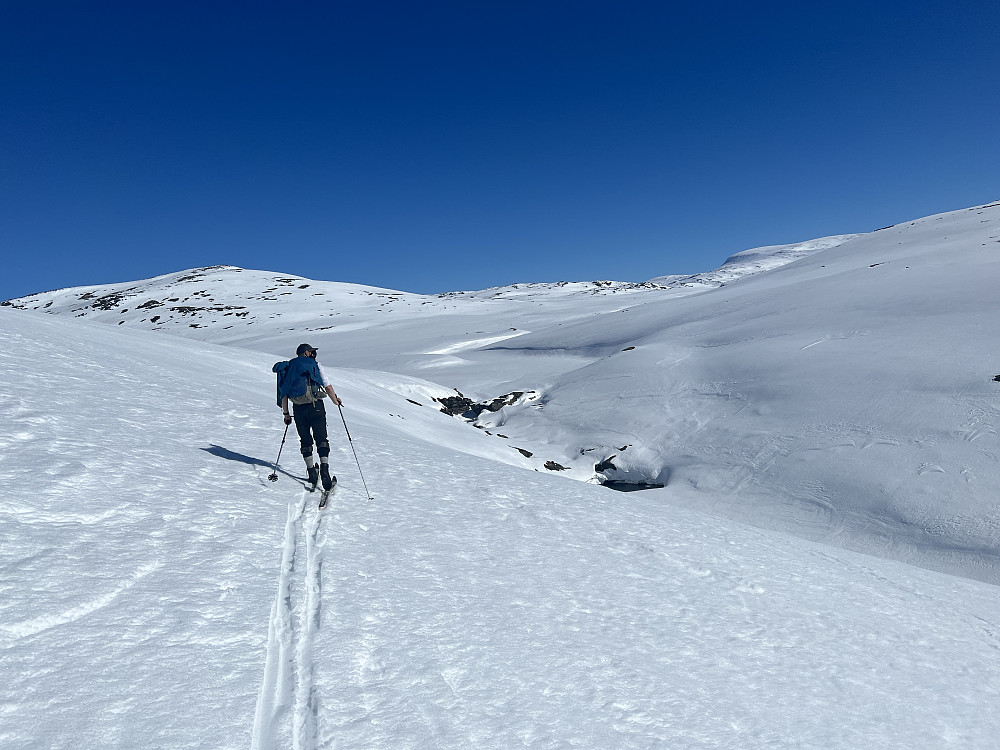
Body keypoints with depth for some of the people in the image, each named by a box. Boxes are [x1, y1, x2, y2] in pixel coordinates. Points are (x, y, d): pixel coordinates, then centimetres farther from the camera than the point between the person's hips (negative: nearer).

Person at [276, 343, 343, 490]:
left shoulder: (289, 367, 14)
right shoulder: (315, 365, 4)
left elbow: (284, 394, 10)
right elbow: (328, 387, -4)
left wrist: (286, 414, 17)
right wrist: (336, 400, 12)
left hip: (298, 409, 3)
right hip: (316, 406, -3)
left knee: (305, 441, 16)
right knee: (322, 440, -2)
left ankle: (312, 472, 15)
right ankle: (324, 471, -17)